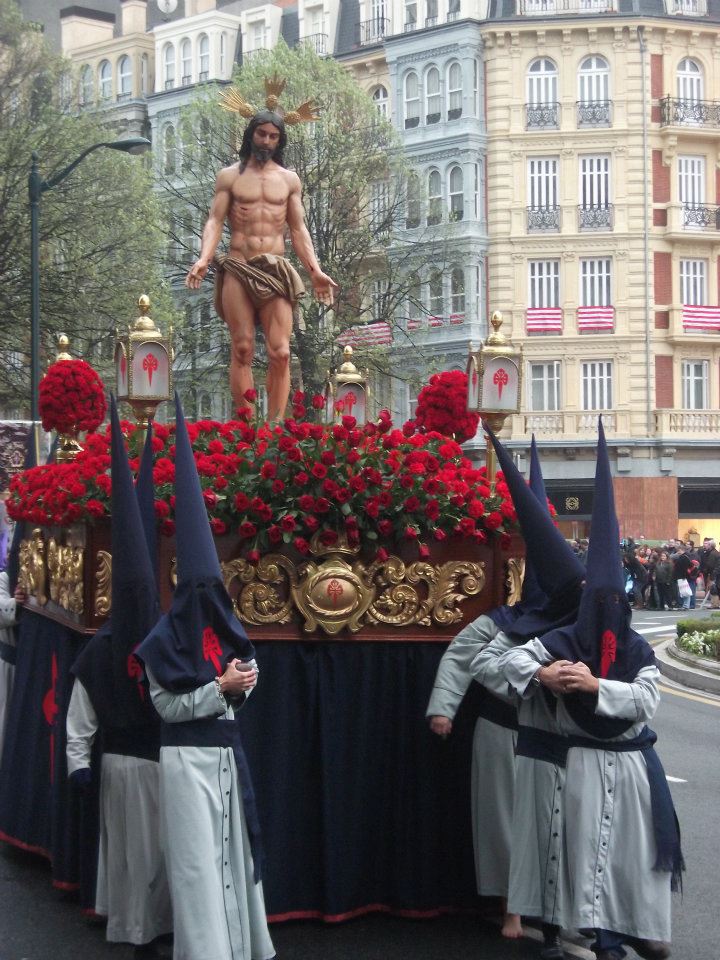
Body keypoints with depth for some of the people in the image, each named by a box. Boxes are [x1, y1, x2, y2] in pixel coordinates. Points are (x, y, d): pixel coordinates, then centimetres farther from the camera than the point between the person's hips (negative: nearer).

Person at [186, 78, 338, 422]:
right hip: (237, 270, -1)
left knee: (280, 352, -10)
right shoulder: (229, 176, 10)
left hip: (276, 270, 1)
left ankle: (275, 428, -10)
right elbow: (215, 220, 2)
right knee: (242, 349, -6)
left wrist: (315, 270, 5)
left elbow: (298, 229, 16)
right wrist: (203, 257, -16)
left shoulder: (289, 179, 16)